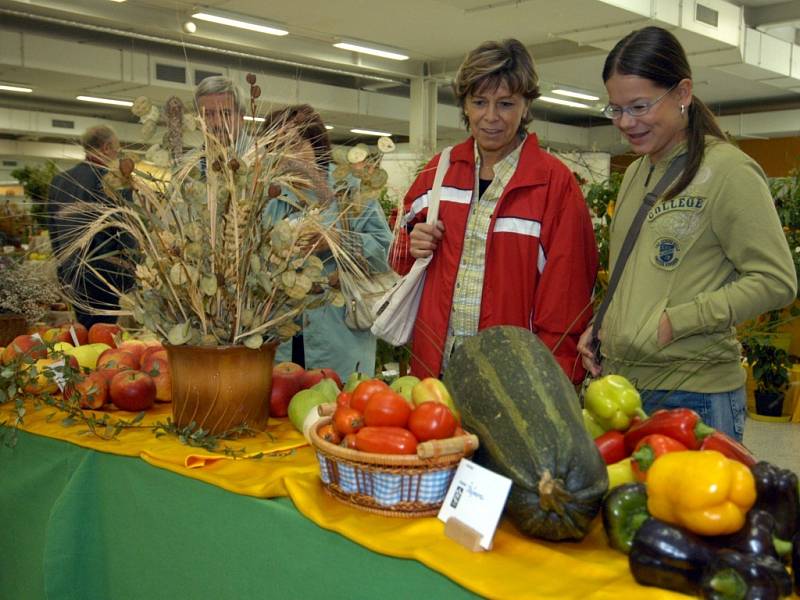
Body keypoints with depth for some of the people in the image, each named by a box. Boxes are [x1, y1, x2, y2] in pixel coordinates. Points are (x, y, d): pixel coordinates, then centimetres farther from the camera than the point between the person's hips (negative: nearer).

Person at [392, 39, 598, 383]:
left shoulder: (555, 182, -6)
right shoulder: (439, 170, 6)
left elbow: (565, 294, -6)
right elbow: (401, 254, 18)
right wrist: (412, 247, -4)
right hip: (433, 365, 4)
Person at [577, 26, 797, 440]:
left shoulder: (727, 169, -10)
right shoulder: (635, 173, 13)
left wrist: (674, 322, -18)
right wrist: (601, 327, 5)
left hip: (692, 395, -7)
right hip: (620, 381, 7)